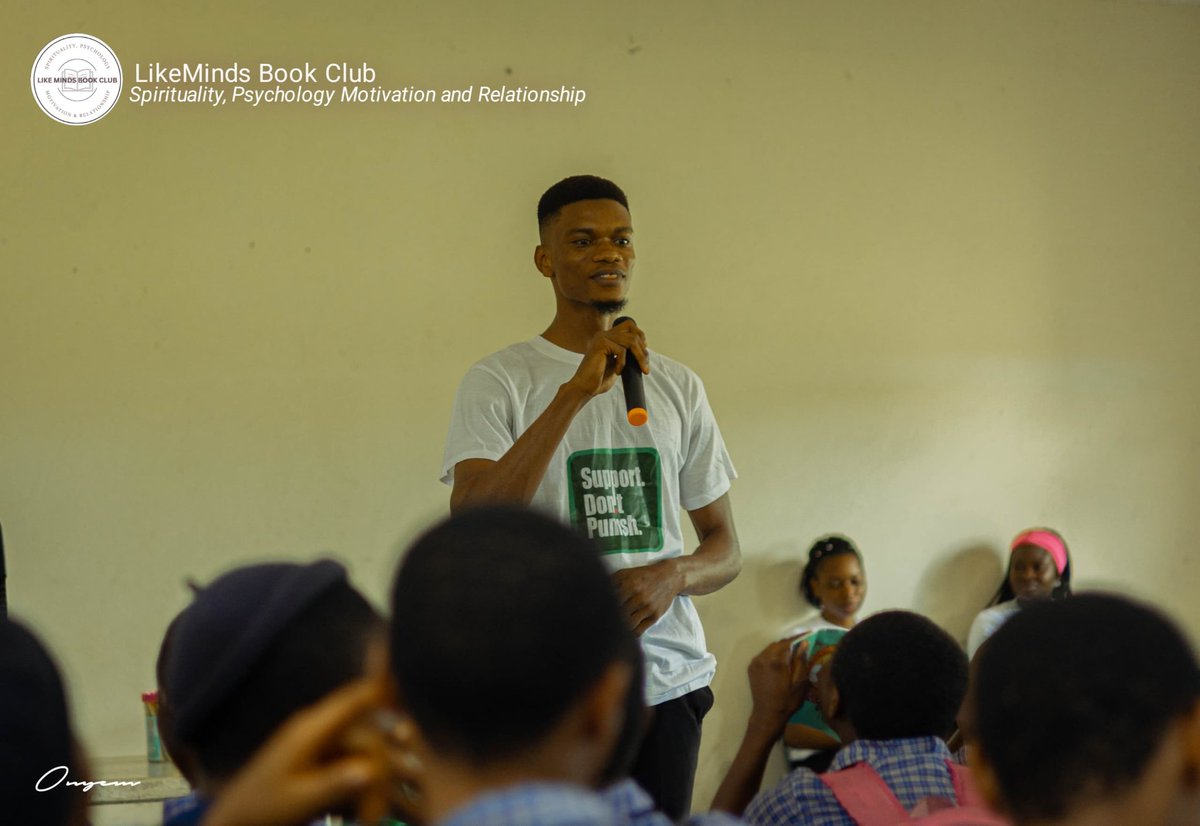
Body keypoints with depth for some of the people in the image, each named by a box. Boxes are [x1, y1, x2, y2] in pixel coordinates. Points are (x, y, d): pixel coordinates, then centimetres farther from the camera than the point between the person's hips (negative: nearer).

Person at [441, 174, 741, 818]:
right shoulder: (499, 380, -1)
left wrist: (673, 575, -8)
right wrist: (576, 392, -23)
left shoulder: (677, 385, 13)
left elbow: (725, 547, 16)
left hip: (667, 679, 4)